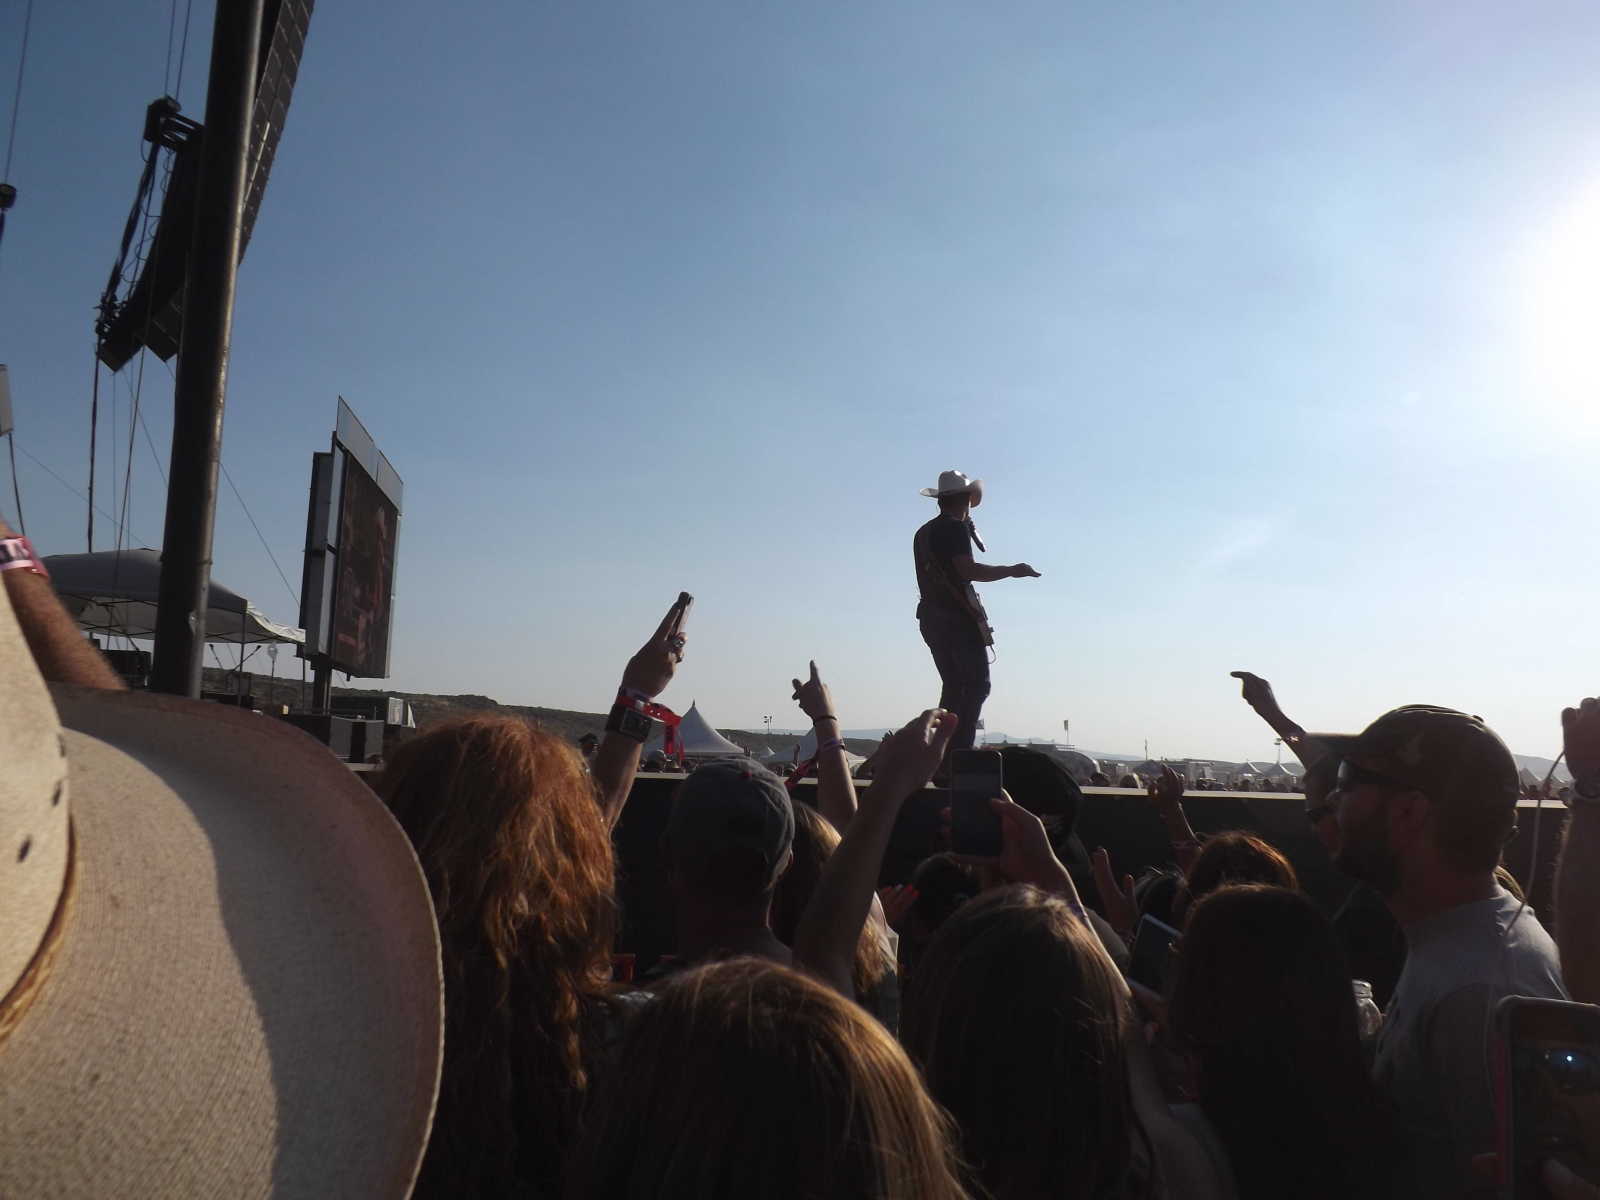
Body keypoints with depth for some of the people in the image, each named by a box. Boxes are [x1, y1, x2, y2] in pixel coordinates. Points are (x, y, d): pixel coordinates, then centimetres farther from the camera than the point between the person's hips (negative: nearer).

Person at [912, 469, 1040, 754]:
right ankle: (959, 749, -15)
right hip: (959, 618, -8)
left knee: (953, 686, 13)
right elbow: (968, 570, -20)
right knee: (976, 685, -6)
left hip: (931, 617, 8)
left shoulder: (923, 532, 17)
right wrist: (1012, 571, -13)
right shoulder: (956, 528, -8)